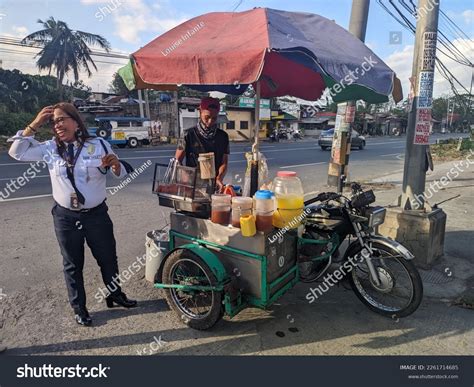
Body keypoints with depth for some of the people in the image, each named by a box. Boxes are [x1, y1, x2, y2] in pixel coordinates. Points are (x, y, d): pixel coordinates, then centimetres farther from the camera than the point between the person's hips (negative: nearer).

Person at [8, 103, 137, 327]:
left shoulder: (98, 145, -5)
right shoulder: (50, 148, 0)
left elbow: (120, 174, -2)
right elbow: (17, 152, -2)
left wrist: (115, 164, -26)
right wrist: (34, 125, -8)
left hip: (97, 215, -1)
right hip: (65, 218, 1)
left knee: (108, 258, 14)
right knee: (72, 265, 13)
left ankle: (115, 295, 37)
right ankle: (79, 308, 31)